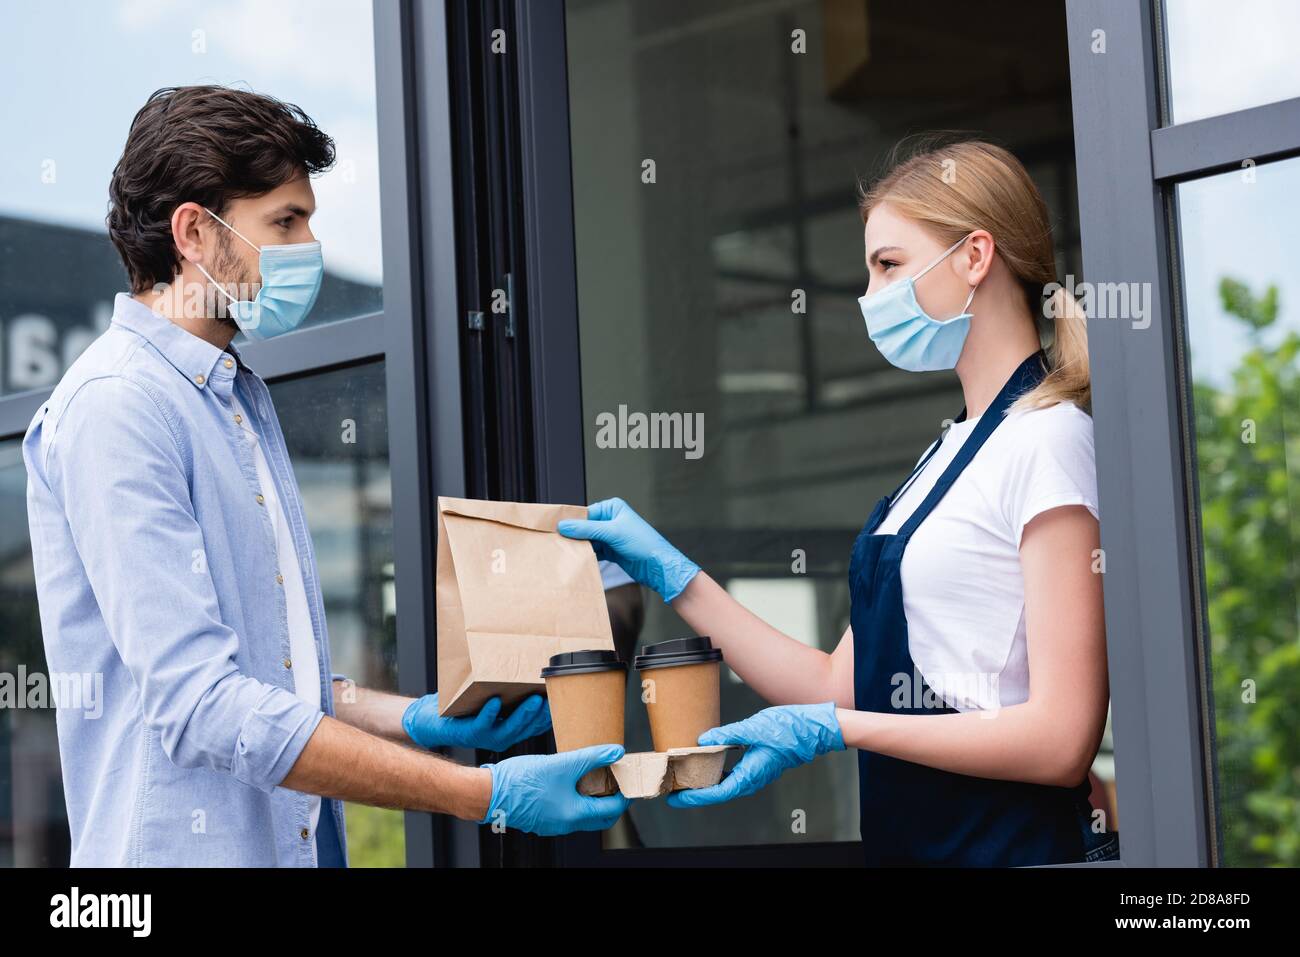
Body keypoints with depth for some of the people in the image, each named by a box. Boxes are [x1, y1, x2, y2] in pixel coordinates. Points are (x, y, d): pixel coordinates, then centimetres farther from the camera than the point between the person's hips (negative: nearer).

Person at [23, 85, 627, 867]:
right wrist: (485, 795, -24)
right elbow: (198, 706, -23)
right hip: (189, 847, -8)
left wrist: (415, 718, 2)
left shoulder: (241, 397, 15)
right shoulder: (116, 405, -15)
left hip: (298, 841, 9)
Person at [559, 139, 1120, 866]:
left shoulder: (1048, 439, -12)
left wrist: (832, 728, -20)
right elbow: (839, 688, 12)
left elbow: (1061, 738, -19)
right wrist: (673, 575, 11)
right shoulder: (952, 454, 15)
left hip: (1016, 846, -8)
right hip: (909, 842, 8)